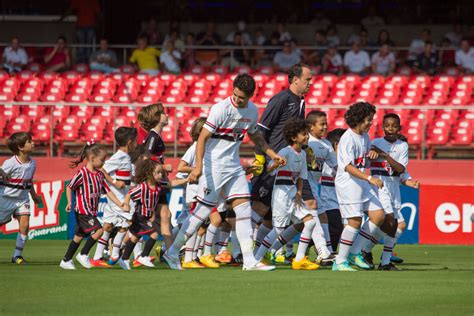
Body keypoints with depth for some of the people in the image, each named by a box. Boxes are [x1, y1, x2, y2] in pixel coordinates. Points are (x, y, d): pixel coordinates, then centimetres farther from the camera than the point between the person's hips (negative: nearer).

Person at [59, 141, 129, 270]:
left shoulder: (99, 175, 9)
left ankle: (66, 261, 23)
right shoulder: (82, 173, -15)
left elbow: (108, 191, 9)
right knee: (98, 230, -17)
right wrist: (70, 202, -18)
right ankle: (83, 255, -4)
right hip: (82, 210, -8)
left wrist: (121, 205, 3)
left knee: (79, 236, 14)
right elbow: (69, 187, -10)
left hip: (92, 211, 8)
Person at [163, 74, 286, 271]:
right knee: (203, 211, -5)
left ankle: (249, 261, 0)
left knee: (244, 209, 0)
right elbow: (202, 137, -19)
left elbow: (254, 135, 26)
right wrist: (198, 166, -30)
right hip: (214, 165, -7)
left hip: (234, 167, 7)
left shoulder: (252, 111, 5)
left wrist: (272, 154, 24)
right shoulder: (221, 109, -17)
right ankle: (172, 253, 6)